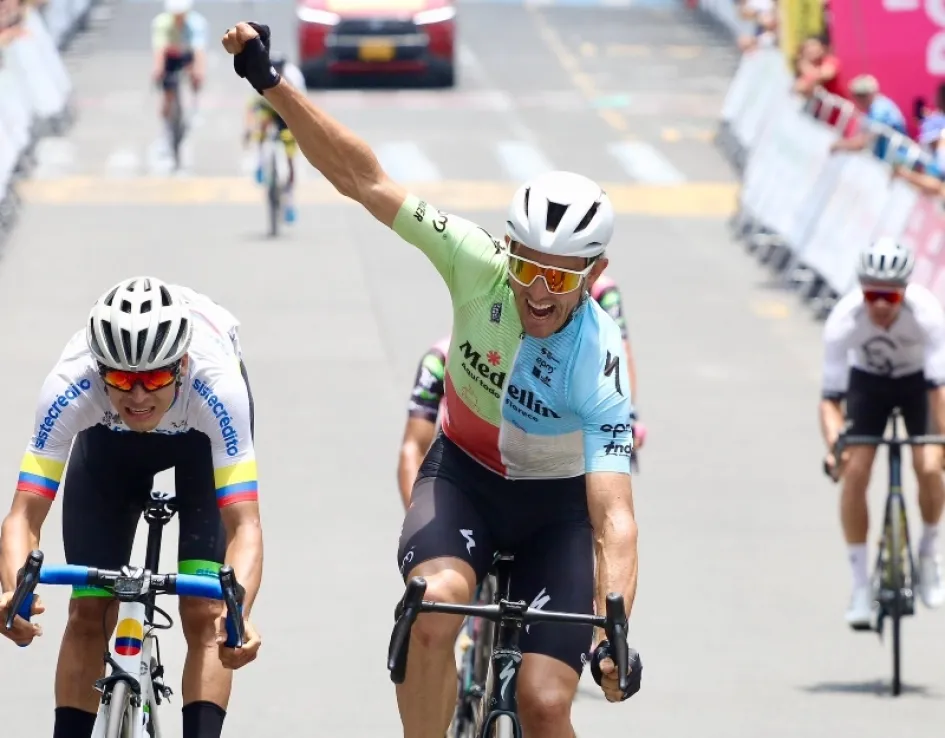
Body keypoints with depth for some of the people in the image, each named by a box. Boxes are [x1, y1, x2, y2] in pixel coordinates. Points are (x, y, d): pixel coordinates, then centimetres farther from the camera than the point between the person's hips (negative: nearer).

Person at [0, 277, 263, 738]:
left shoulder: (216, 384, -44)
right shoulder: (69, 386, -40)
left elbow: (244, 525, -47)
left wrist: (238, 613, -65)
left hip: (201, 435, -1)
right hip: (109, 437, 2)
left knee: (204, 613, -17)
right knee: (89, 614, -6)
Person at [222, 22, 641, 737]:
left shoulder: (598, 364, -30)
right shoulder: (480, 268, -23)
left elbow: (615, 519, -37)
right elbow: (365, 179, -23)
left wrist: (613, 634, -51)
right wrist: (272, 83, -29)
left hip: (557, 504, -2)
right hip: (464, 472, 2)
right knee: (435, 609, -31)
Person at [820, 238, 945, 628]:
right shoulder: (844, 319, -33)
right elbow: (831, 397, -32)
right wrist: (833, 445, -48)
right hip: (867, 380, 0)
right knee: (854, 472, -16)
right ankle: (860, 584, -4)